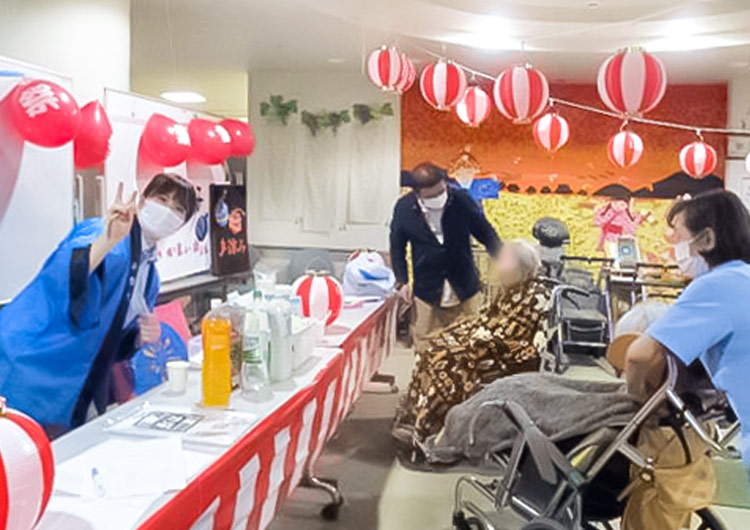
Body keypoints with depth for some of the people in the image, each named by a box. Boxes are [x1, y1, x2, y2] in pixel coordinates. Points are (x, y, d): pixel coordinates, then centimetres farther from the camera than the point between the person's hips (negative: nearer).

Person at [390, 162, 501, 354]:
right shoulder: (404, 207, -9)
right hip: (427, 292, 0)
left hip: (465, 289, 0)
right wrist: (401, 280, 0)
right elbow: (397, 246, 5)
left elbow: (486, 233, -1)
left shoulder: (462, 200, -11)